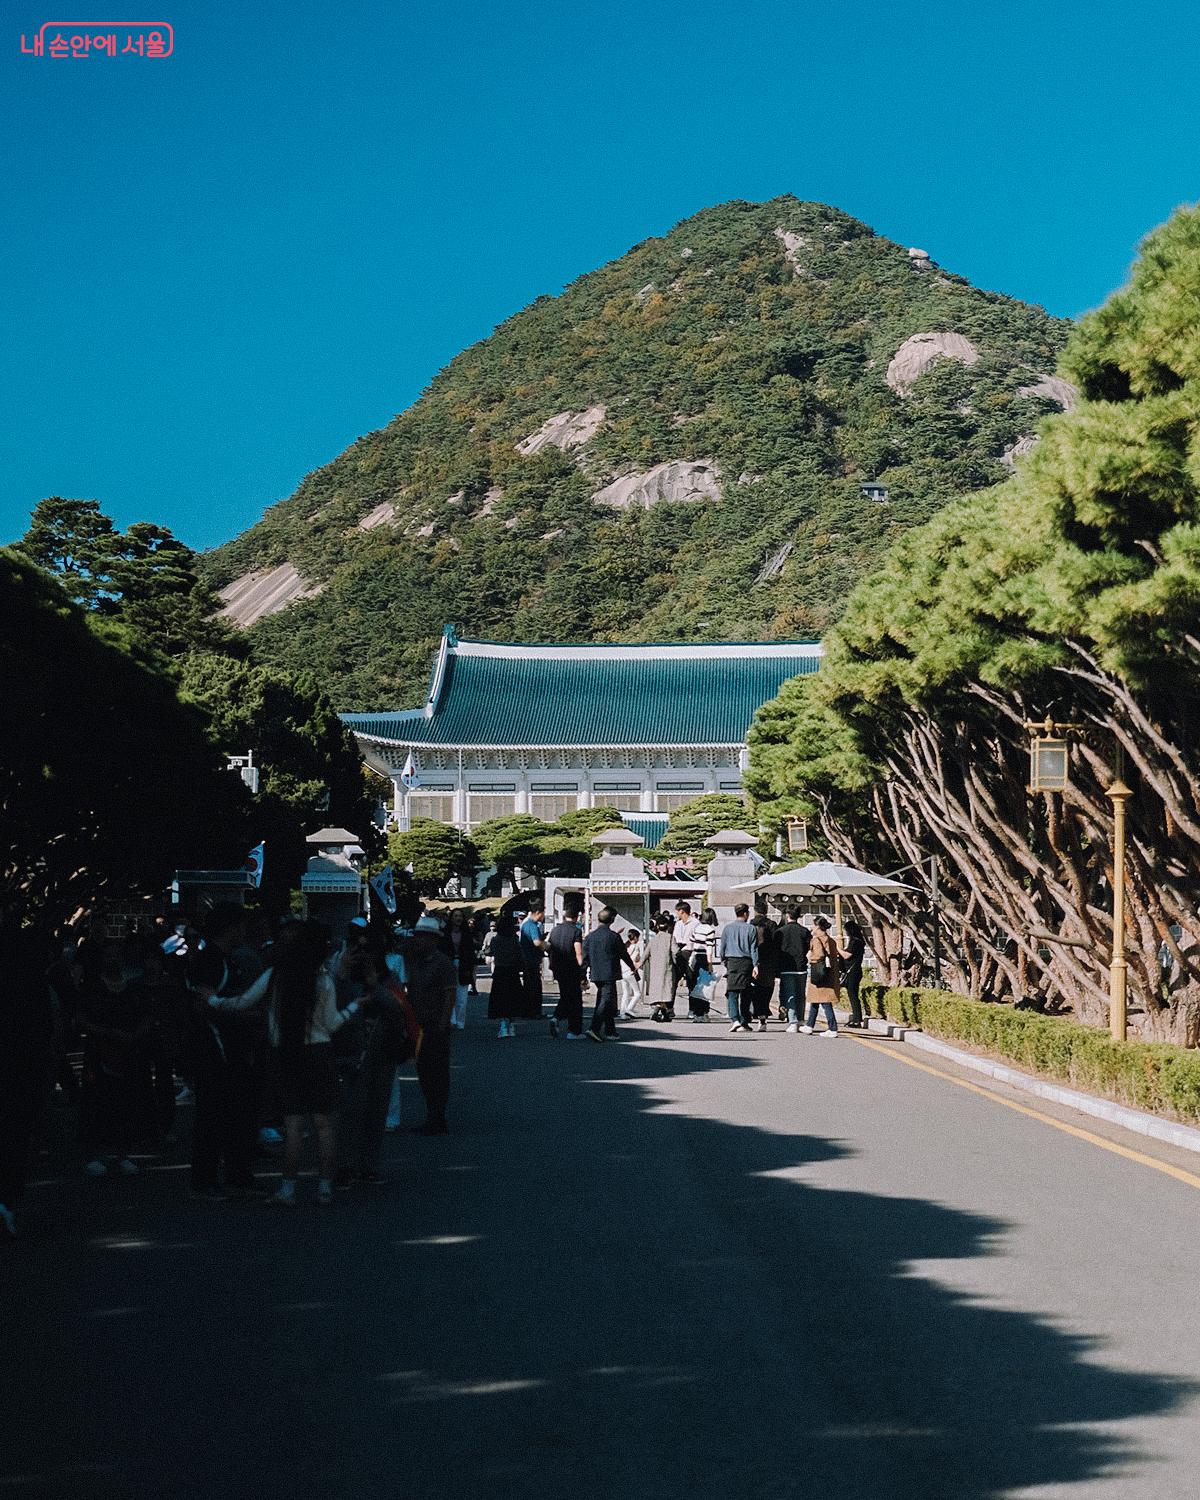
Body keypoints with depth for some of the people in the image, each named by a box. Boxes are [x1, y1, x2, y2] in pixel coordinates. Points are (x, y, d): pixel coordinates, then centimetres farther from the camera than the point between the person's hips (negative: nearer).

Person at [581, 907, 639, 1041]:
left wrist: (584, 976, 9)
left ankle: (610, 1032, 22)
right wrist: (633, 968, 17)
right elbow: (624, 955, 0)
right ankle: (594, 1029, -22)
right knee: (606, 1001, -7)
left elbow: (585, 958, 5)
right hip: (609, 975, -6)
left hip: (595, 975, 6)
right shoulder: (614, 937, -9)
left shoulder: (589, 937, 4)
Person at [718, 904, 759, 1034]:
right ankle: (744, 1023, 8)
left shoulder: (727, 927, 3)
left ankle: (734, 1019, -20)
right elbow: (754, 949, -2)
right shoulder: (751, 929, 0)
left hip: (731, 961, 0)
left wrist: (723, 960, 20)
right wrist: (755, 965, -1)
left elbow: (722, 946, 7)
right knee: (745, 994, 7)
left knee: (732, 992, -2)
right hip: (746, 962, 0)